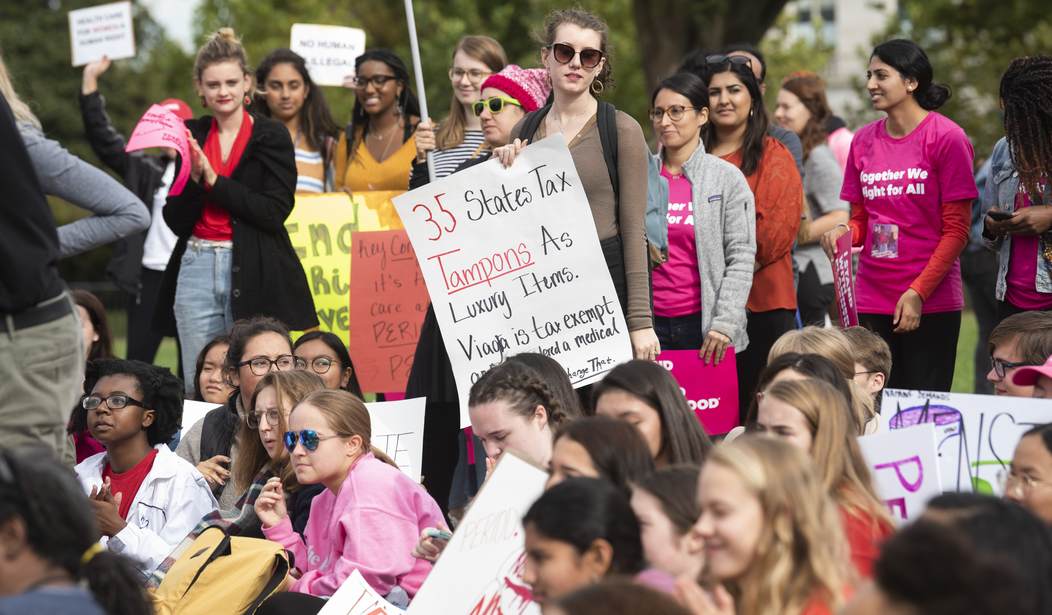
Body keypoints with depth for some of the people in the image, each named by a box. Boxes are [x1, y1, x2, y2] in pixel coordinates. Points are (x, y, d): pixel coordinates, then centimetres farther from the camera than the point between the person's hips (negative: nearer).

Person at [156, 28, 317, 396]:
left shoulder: (271, 136, 1)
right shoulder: (192, 137, 10)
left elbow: (274, 212, -9)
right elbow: (175, 221, 7)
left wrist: (213, 179, -11)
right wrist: (193, 178, -11)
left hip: (254, 277, -3)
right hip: (196, 271, 3)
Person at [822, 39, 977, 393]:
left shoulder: (946, 137, -5)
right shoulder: (864, 140, 10)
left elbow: (956, 230, -7)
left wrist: (917, 293, -14)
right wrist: (845, 232, -7)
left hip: (931, 305, -4)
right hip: (871, 302, 4)